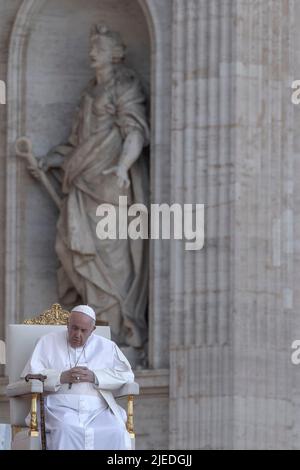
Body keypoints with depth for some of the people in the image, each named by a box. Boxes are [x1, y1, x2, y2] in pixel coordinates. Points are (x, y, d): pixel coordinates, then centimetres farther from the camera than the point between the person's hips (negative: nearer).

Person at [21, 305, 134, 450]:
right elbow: (29, 375, 5)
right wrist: (62, 377, -10)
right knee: (66, 431, -35)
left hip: (98, 409, 1)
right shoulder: (48, 342, 14)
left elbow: (126, 374, 6)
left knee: (115, 432, -30)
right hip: (60, 407, -1)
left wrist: (94, 377, -8)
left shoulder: (107, 347, 18)